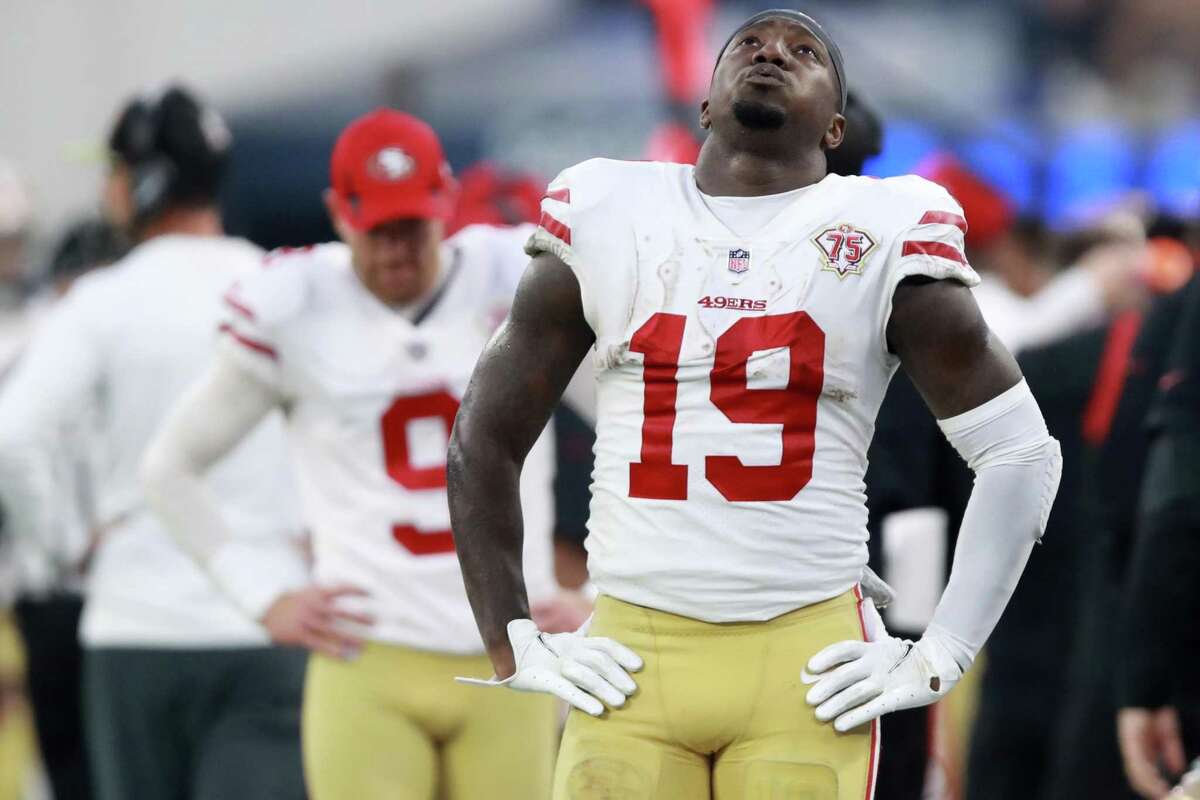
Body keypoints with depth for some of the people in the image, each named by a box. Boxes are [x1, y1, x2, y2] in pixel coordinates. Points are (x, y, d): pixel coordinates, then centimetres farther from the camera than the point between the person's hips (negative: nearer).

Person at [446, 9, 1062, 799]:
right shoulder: (608, 220, 8)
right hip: (633, 660, 1)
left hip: (806, 669, -1)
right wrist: (515, 645, 6)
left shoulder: (880, 236, 3)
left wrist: (938, 659, -2)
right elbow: (485, 439, 14)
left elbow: (1021, 452, 5)